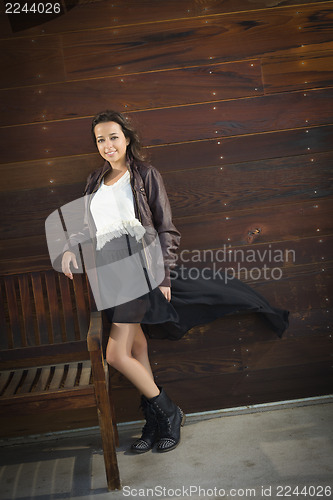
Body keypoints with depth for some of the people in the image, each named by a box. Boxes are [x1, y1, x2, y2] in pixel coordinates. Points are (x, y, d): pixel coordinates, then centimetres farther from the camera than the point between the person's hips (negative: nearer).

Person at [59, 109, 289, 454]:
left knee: (117, 355, -10)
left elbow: (165, 229, -3)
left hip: (137, 271, -5)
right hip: (108, 276, 5)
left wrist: (164, 275, -9)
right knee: (137, 348, 9)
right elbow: (87, 226, 22)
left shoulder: (146, 175, 0)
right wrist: (70, 249, 2)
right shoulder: (95, 181, 16)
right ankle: (155, 422, 22)